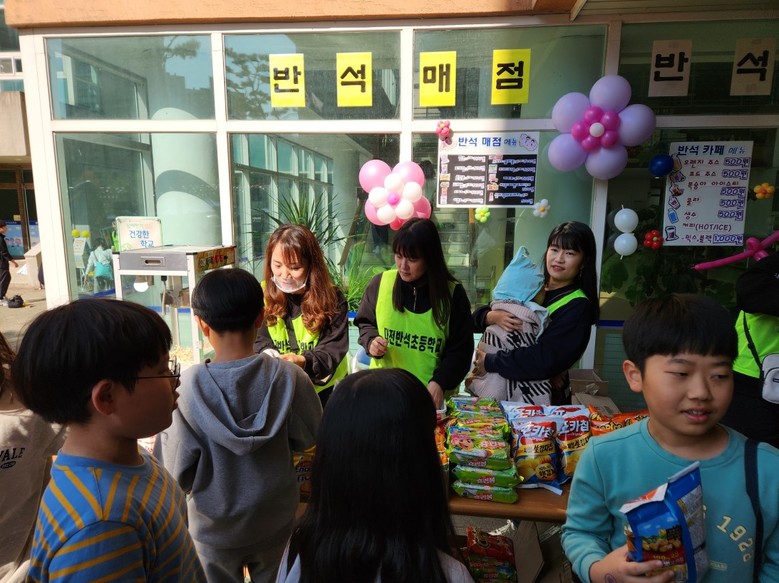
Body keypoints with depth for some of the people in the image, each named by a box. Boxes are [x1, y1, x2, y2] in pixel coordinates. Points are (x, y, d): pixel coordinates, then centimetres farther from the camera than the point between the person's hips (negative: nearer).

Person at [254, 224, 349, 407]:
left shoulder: (331, 298, -15)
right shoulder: (264, 294, -8)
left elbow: (334, 347, -19)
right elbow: (259, 338, -6)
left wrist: (304, 362, -38)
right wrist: (268, 354, -30)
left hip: (322, 387, -2)